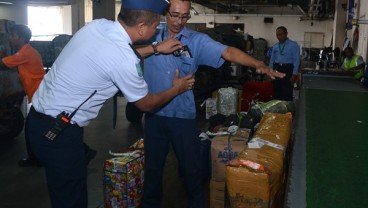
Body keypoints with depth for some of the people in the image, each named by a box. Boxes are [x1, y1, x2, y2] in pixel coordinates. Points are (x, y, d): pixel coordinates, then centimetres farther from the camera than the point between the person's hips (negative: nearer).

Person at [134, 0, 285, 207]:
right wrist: (157, 48, -21)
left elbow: (227, 52, -17)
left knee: (191, 167, 11)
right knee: (153, 165, 18)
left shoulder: (197, 40, -5)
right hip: (154, 113, 2)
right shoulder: (152, 35, 0)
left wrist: (258, 64, -31)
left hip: (183, 115, -1)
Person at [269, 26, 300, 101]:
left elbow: (297, 60, -6)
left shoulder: (293, 45, -2)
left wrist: (294, 75, -13)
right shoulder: (275, 46, 13)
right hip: (276, 69, 5)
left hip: (287, 69, -5)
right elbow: (272, 60, 17)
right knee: (276, 93, 9)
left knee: (287, 94, -6)